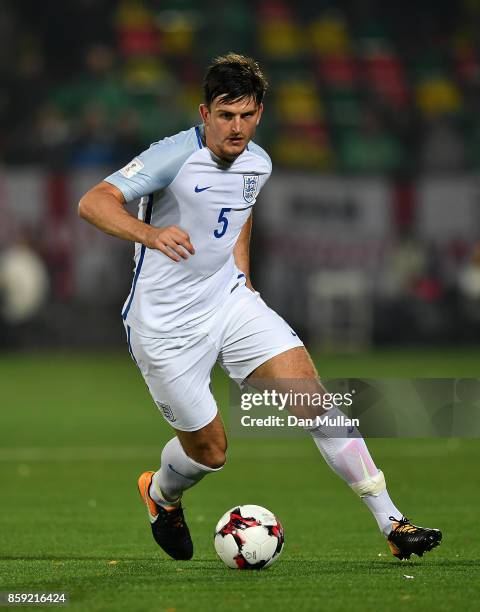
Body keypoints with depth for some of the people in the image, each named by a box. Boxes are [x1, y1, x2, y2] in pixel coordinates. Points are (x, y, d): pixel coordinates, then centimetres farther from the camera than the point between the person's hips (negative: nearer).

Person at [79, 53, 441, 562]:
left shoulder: (258, 164, 1)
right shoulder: (176, 155, -20)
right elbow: (94, 203, -31)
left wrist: (240, 272, 15)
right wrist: (149, 233, -48)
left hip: (229, 301, 5)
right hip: (165, 324, -5)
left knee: (308, 389, -11)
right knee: (209, 451, 2)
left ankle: (391, 524, -9)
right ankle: (160, 494, 41)